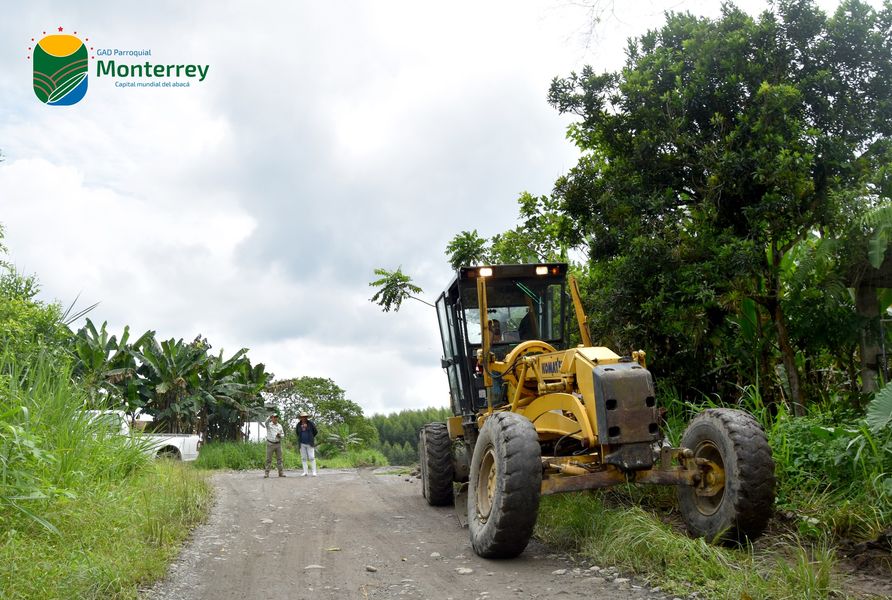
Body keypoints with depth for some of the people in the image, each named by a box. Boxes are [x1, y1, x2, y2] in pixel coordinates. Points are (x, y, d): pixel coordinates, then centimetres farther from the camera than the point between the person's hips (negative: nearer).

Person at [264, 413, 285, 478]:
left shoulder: (280, 426, 12)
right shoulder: (269, 425, 1)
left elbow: (283, 435, 14)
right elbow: (266, 422, -24)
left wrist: (280, 435, -9)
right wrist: (270, 417, -42)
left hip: (278, 444, 3)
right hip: (270, 444, -3)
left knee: (279, 459, 4)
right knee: (268, 459, -1)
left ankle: (281, 472, 7)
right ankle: (266, 473, 3)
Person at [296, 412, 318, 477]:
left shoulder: (311, 423, -7)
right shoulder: (298, 425, 1)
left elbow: (315, 432, 4)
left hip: (309, 443, -3)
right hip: (302, 444, 3)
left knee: (311, 457, -6)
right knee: (303, 458, 6)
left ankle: (314, 472, -2)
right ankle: (305, 472, 10)